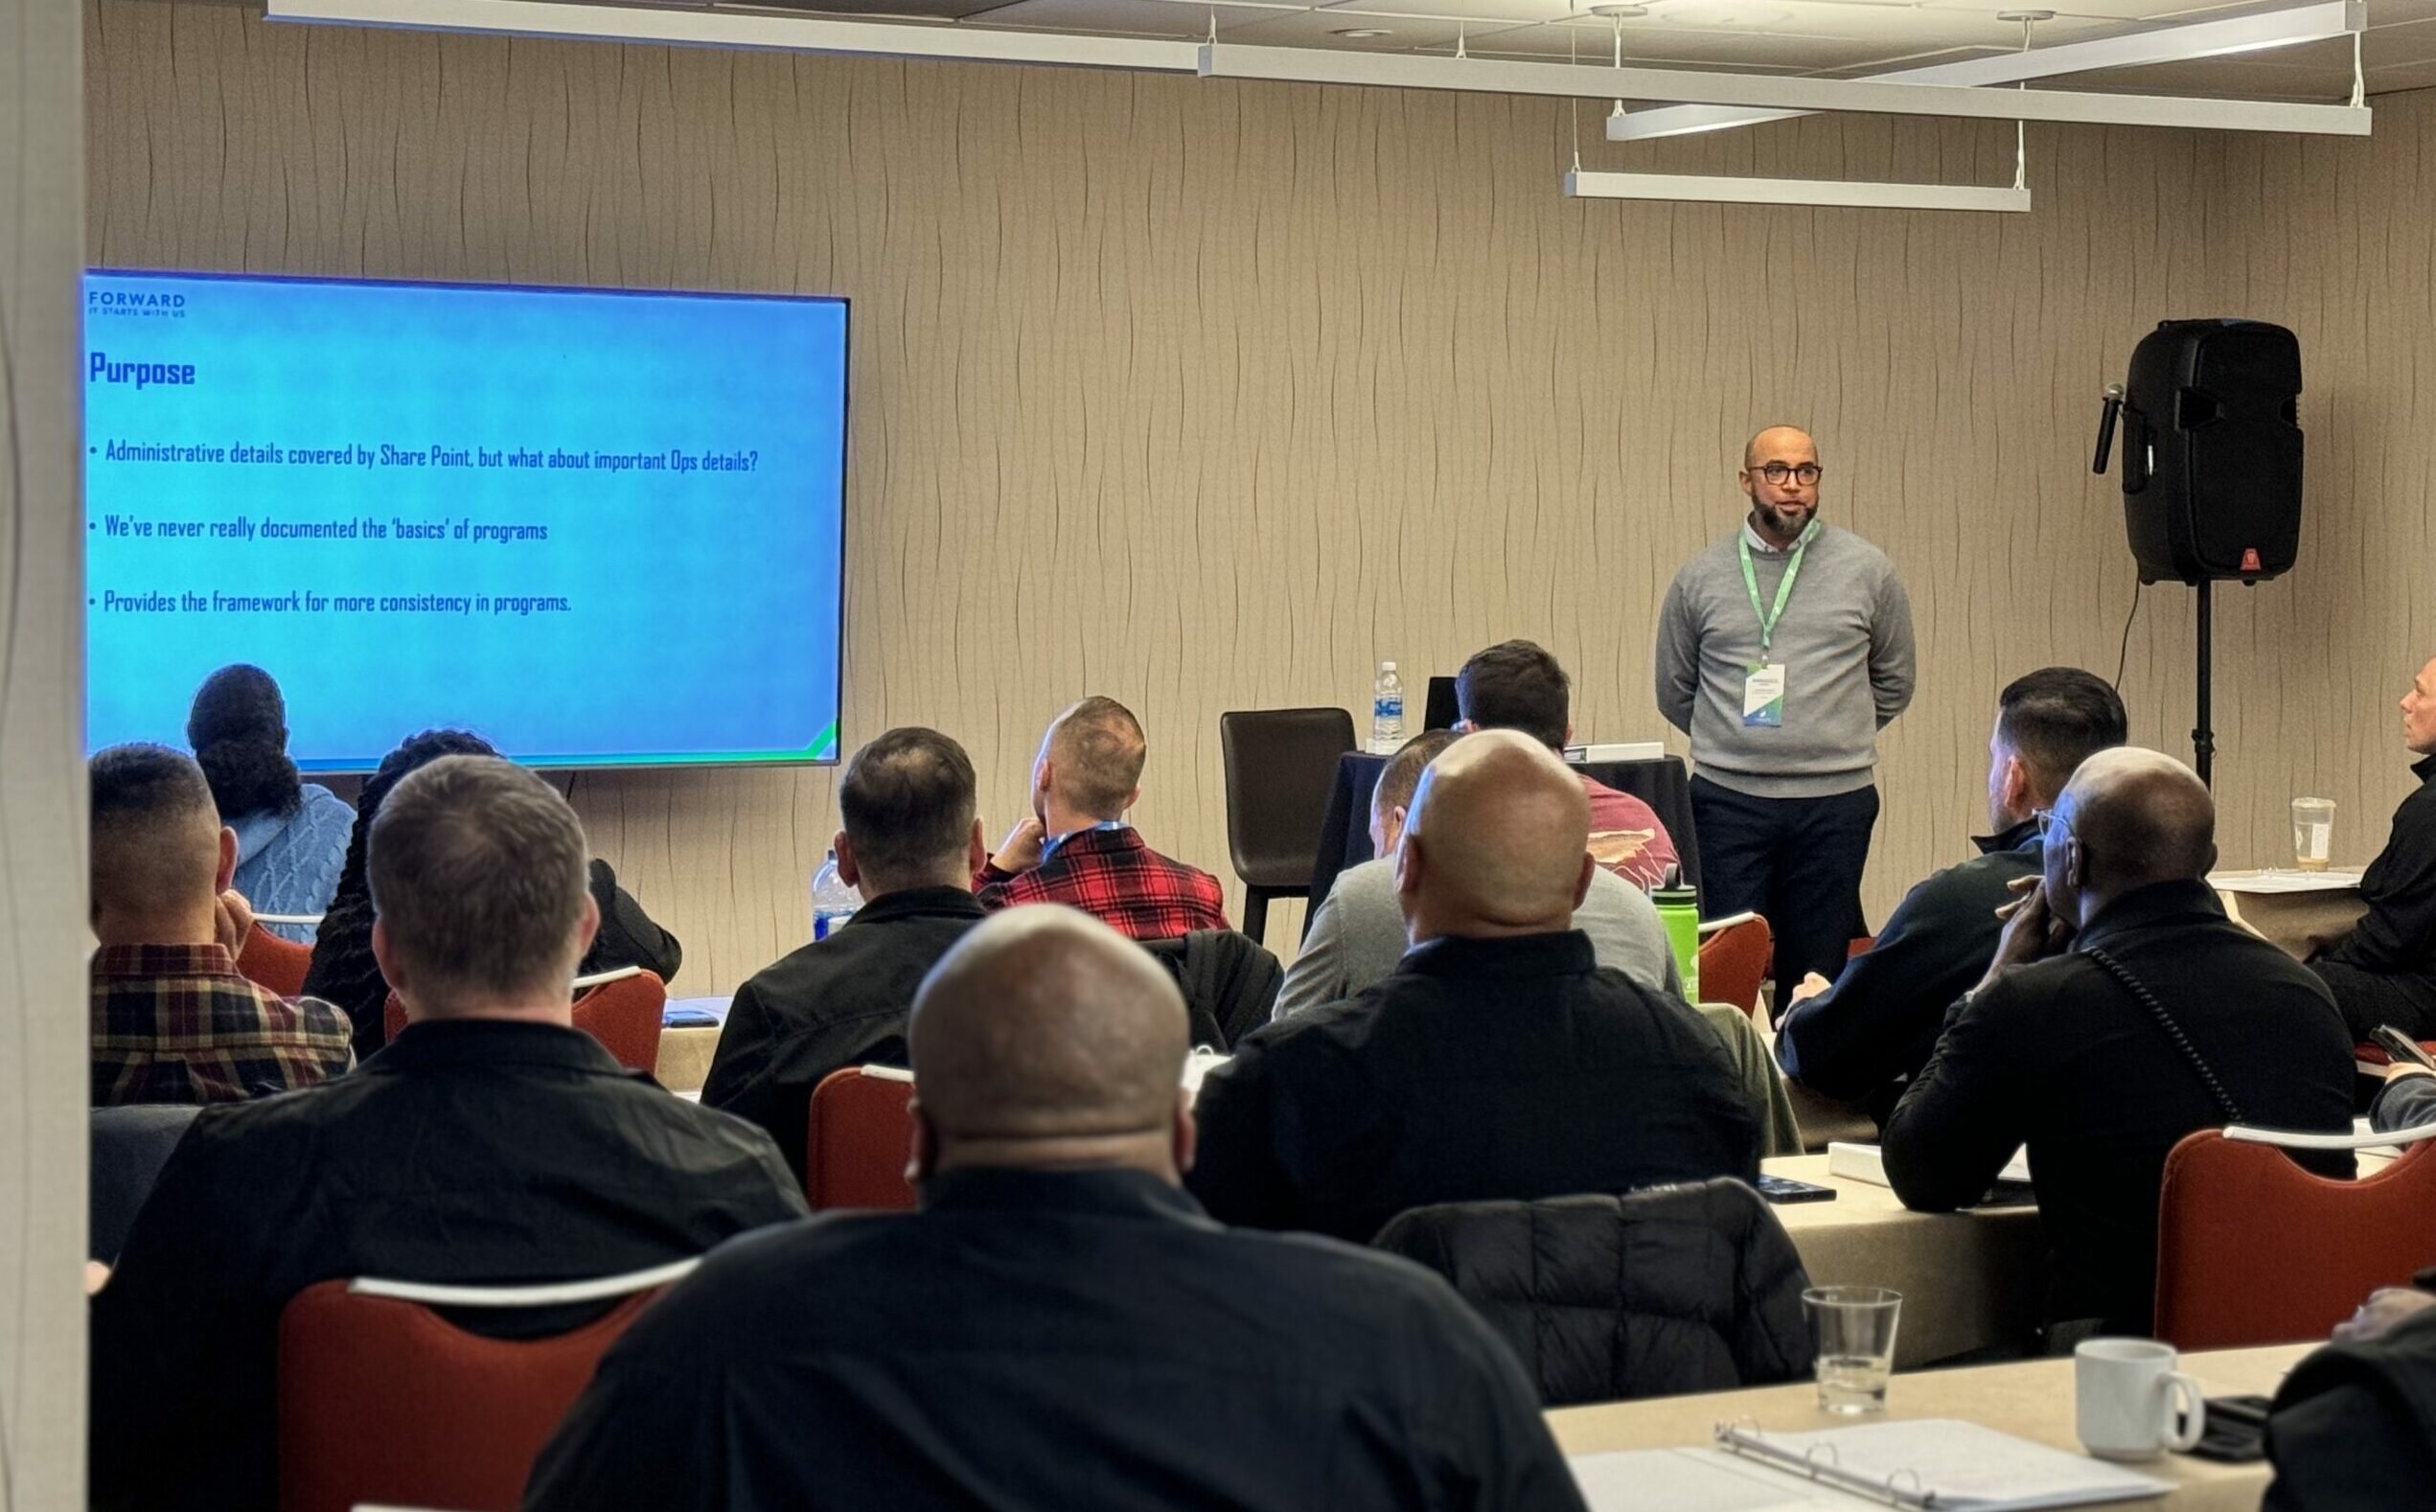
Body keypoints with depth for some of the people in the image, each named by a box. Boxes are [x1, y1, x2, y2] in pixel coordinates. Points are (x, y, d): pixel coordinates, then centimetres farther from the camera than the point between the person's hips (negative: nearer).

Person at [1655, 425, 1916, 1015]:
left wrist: (1833, 738, 13)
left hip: (1834, 803, 0)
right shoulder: (1700, 578, 6)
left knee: (1818, 972, 4)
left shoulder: (1866, 570, 5)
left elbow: (1894, 683, 15)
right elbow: (1674, 692, 15)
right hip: (1728, 803, 0)